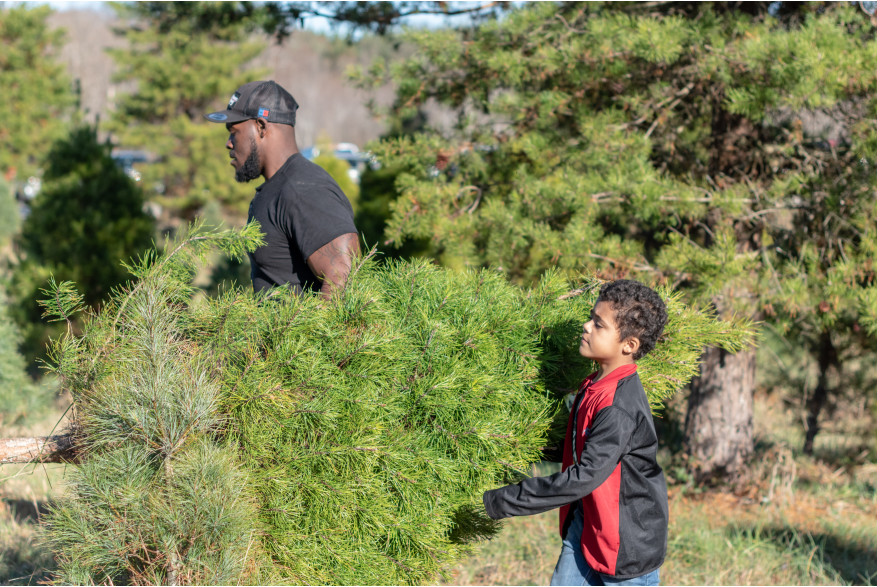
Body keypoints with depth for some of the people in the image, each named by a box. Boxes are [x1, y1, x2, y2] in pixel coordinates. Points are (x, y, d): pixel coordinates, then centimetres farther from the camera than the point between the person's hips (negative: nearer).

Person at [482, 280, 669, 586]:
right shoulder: (594, 386, 2)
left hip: (628, 538, -9)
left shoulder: (620, 407, -28)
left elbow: (585, 476, -29)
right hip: (586, 522, 9)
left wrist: (506, 502, -25)